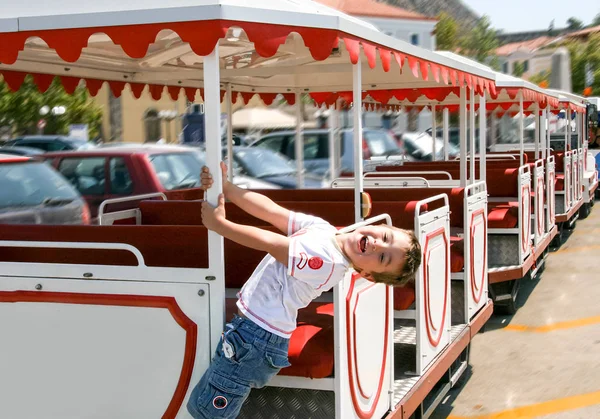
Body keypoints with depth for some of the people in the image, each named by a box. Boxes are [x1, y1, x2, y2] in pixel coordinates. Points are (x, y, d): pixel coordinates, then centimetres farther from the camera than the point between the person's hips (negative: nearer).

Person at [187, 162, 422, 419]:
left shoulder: (328, 262, -25)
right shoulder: (320, 227, 2)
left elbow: (266, 243, -18)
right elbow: (270, 210, 3)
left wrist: (218, 223, -9)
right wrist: (224, 186, -7)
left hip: (256, 337, -9)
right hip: (254, 326, 9)